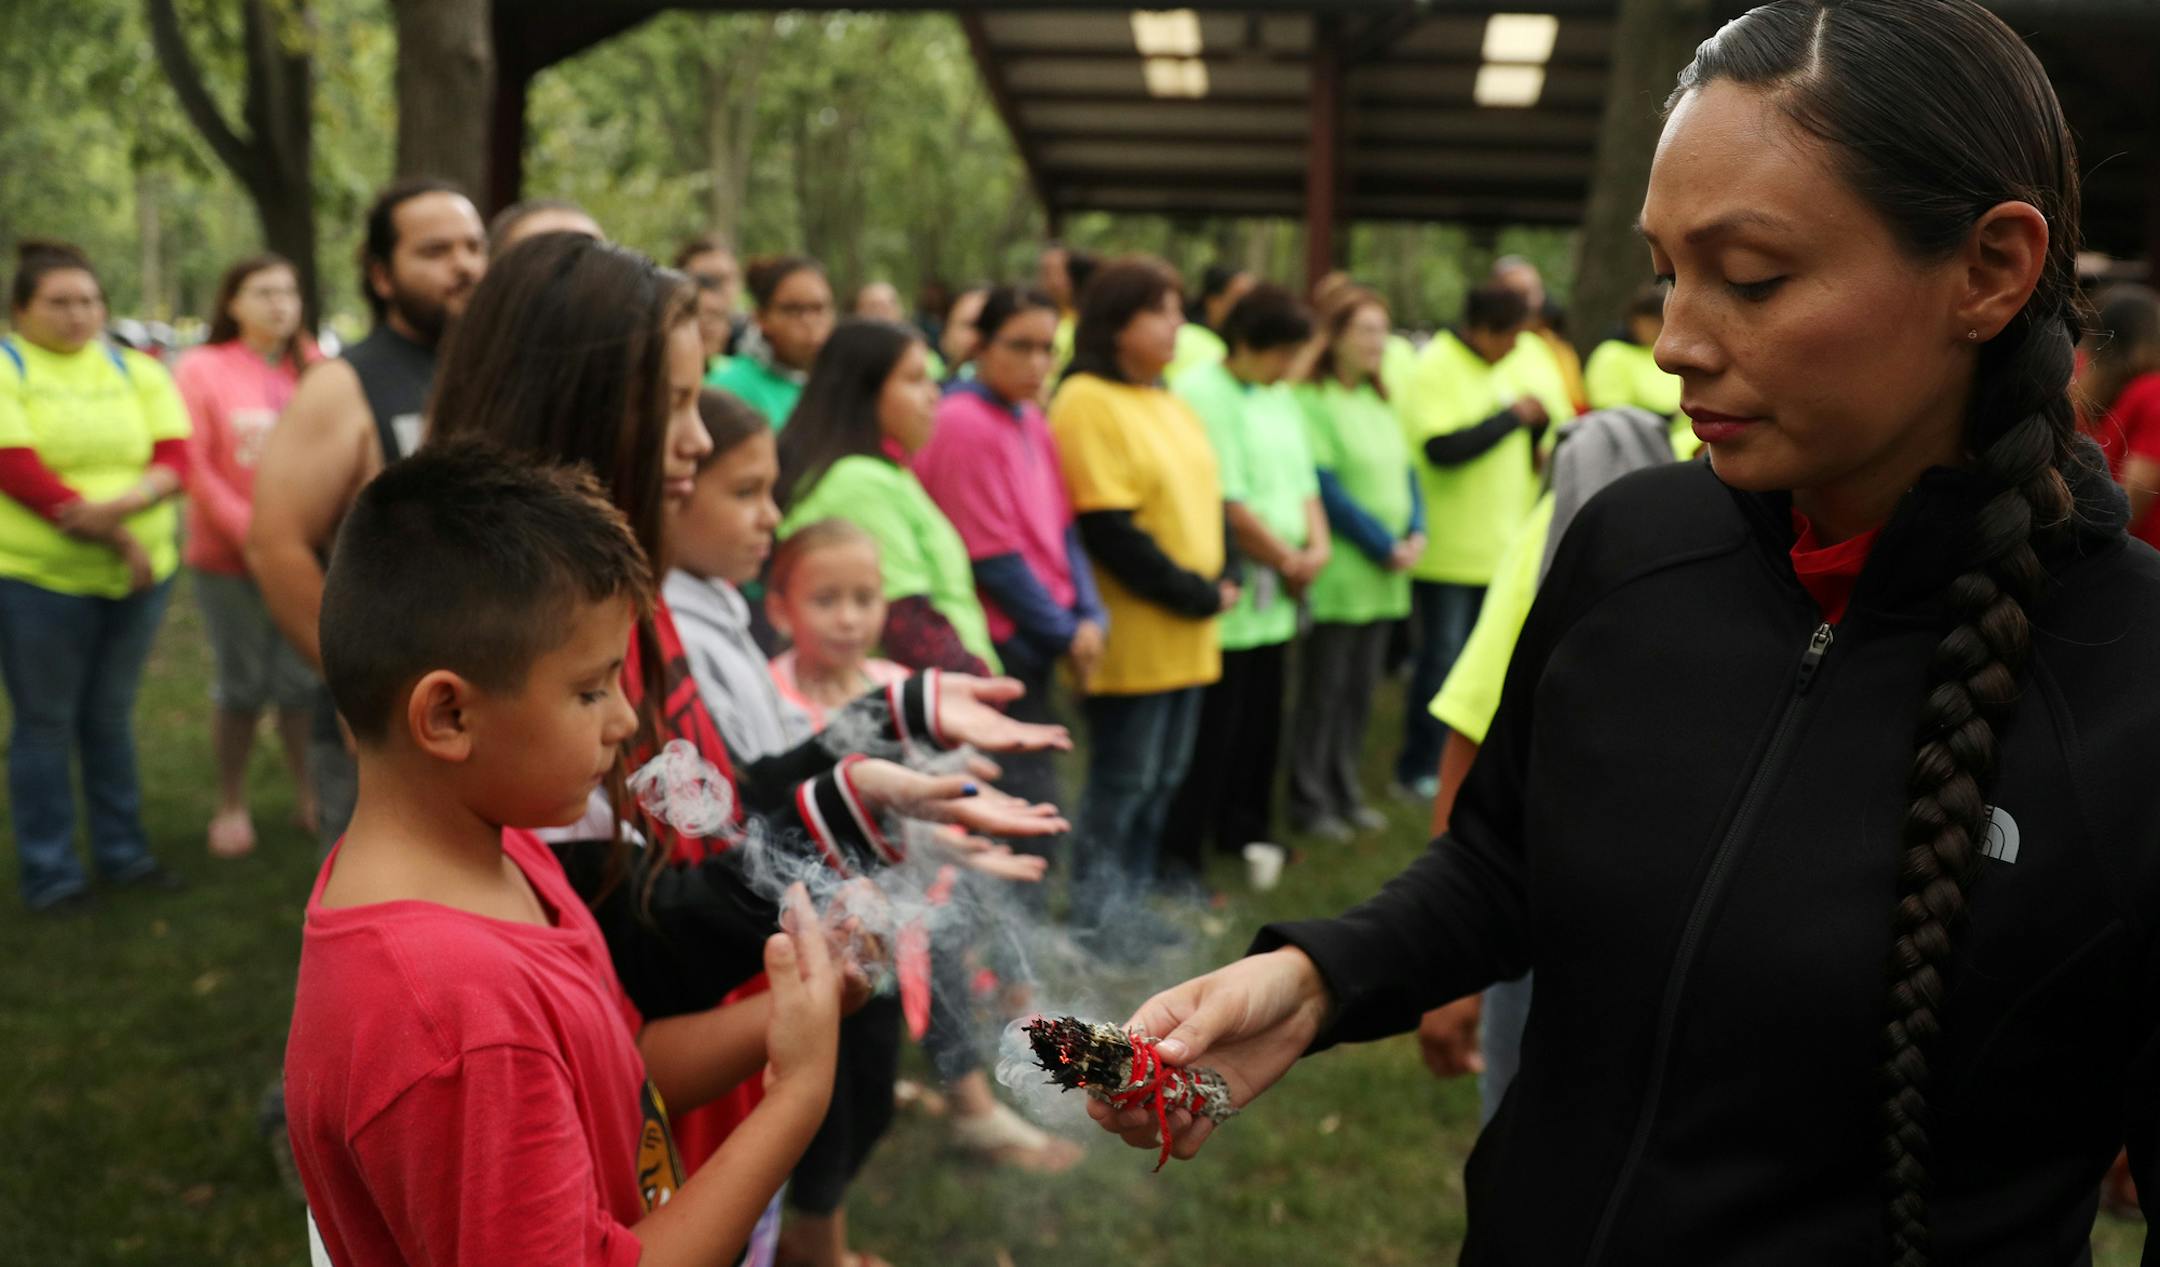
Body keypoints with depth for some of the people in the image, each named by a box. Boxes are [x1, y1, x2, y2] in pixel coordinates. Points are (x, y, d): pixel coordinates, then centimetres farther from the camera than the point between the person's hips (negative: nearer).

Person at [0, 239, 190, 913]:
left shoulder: (138, 372, 9)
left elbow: (175, 458, -1)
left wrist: (125, 502, -22)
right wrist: (117, 537, -18)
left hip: (137, 577, 4)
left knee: (111, 717, 14)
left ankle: (123, 854, 25)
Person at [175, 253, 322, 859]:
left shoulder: (314, 368, 4)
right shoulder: (202, 368, -2)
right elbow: (193, 464, -6)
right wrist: (249, 531, -12)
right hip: (228, 558, -1)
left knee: (303, 684, 4)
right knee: (242, 688, 5)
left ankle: (311, 799, 17)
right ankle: (230, 805, 20)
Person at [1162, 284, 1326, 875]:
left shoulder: (1280, 399, 15)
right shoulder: (1199, 393, -14)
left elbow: (1303, 482, 18)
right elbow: (1229, 504, -18)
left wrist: (1318, 546, 0)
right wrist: (1289, 560, -8)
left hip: (1275, 602, 8)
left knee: (1259, 722, 16)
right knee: (1212, 733, -2)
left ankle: (1243, 831, 32)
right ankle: (1180, 856, 8)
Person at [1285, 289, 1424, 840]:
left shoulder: (1380, 401, 14)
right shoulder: (1310, 401, -11)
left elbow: (1405, 472, 16)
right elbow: (1324, 486, -15)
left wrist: (1416, 532, -1)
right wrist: (1382, 544, -12)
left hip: (1384, 573, 7)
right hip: (1337, 571, -7)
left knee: (1361, 687, 13)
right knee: (1324, 687, 0)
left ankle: (1344, 792, 24)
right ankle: (1309, 801, 11)